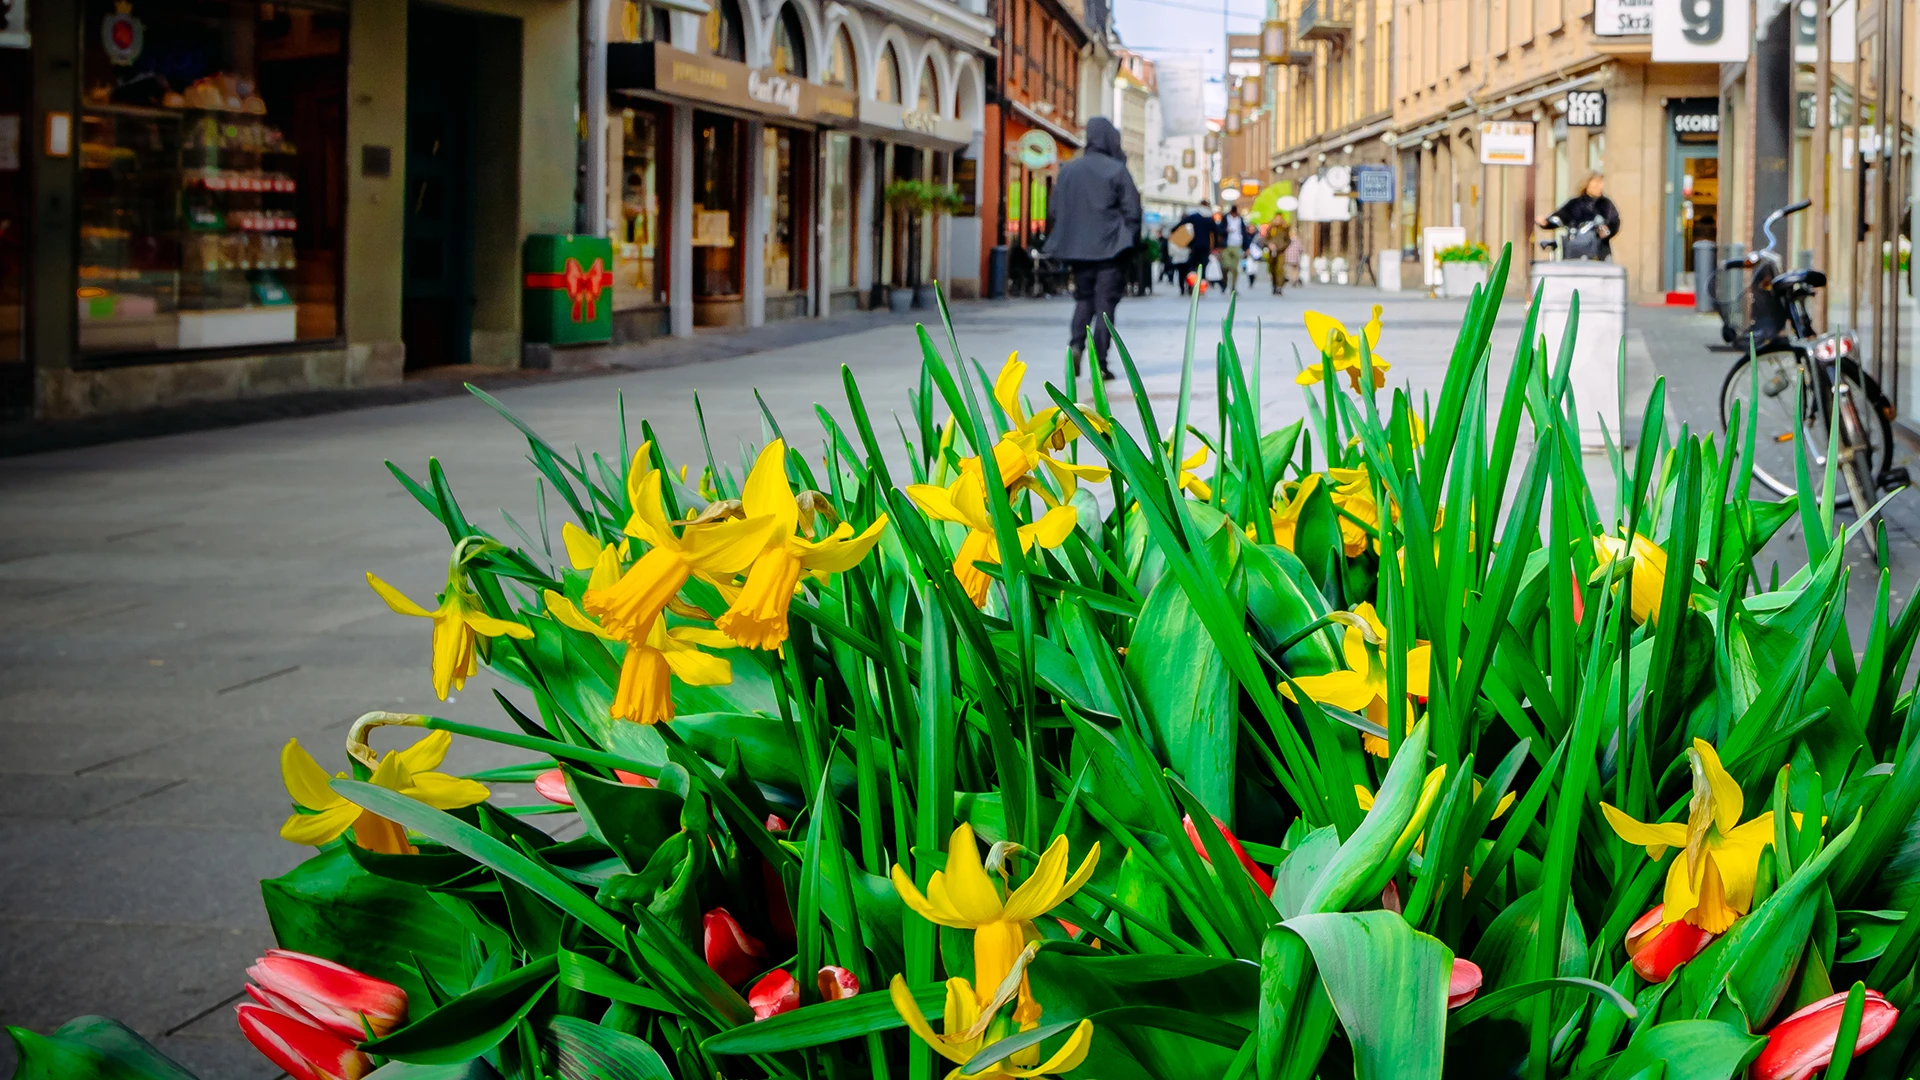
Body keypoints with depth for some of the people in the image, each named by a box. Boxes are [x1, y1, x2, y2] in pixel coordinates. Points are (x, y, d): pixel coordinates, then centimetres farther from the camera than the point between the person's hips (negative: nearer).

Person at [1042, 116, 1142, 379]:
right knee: (1105, 303, 3)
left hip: (1077, 247, 3)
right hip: (1109, 248, -3)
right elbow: (1132, 211, -7)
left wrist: (1061, 242, 16)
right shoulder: (1116, 170, -7)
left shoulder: (1068, 169, 3)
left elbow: (1054, 211, 5)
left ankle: (1076, 343, -7)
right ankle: (1100, 363, -1)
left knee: (1083, 298, 17)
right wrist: (1132, 242, 6)